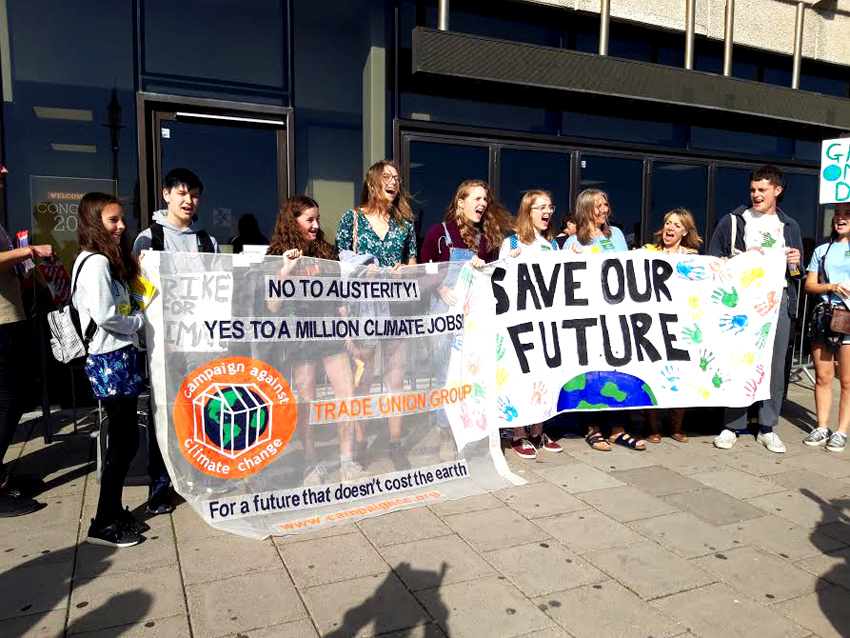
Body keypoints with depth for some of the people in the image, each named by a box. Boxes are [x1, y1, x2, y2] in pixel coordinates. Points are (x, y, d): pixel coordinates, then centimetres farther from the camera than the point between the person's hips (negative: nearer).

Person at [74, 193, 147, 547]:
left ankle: (114, 512, 25)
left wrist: (133, 316, 3)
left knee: (124, 439, 14)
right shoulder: (97, 262, -14)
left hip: (120, 357, 10)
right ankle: (103, 525, 8)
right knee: (124, 441, -3)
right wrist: (139, 320, -8)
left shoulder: (105, 261, 16)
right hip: (112, 360, -10)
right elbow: (104, 315, -22)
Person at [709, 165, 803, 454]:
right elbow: (713, 261, 5)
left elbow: (797, 271, 22)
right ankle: (732, 425, 8)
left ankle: (768, 428, 14)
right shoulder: (733, 221, 8)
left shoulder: (790, 226, 18)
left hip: (778, 299, 3)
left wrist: (795, 262, -1)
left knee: (775, 364, 3)